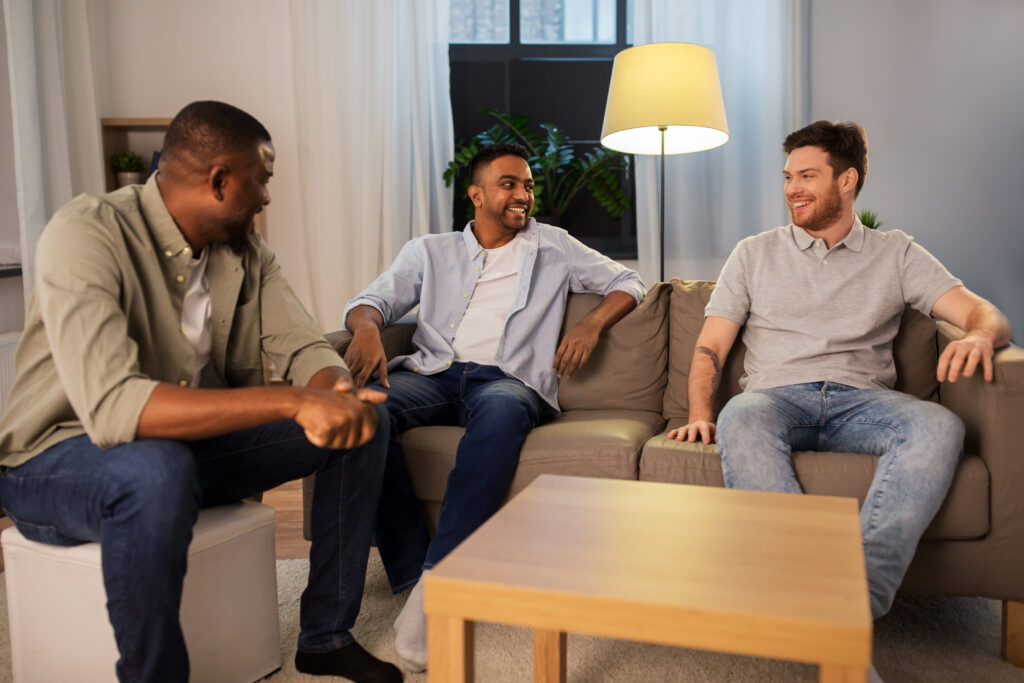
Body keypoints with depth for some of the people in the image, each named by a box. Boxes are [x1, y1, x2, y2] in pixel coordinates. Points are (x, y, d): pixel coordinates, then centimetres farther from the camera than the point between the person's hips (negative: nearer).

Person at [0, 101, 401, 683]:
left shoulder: (245, 249, -1)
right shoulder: (88, 235, -24)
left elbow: (304, 349, -6)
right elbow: (111, 406, -37)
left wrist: (333, 392, -32)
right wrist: (292, 402, -44)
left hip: (193, 442, 7)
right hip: (57, 461, -6)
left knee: (366, 417, -6)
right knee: (157, 471, -41)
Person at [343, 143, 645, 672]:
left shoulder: (551, 246, 23)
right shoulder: (431, 251, 23)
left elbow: (627, 282, 23)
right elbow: (374, 299, 13)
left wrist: (592, 323, 2)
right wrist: (366, 328, -13)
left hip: (506, 379, -1)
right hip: (431, 374, 2)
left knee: (502, 410, -40)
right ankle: (412, 573, -27)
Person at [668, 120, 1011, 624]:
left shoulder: (895, 253, 19)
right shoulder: (755, 253, 19)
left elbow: (983, 312, 8)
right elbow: (710, 347, 12)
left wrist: (979, 335, -20)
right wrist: (700, 415, -8)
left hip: (861, 400, 1)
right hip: (778, 397, 0)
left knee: (940, 426, -32)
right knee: (740, 418, -36)